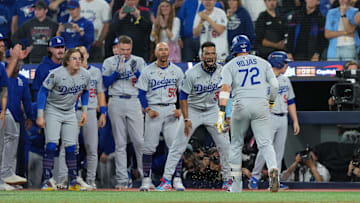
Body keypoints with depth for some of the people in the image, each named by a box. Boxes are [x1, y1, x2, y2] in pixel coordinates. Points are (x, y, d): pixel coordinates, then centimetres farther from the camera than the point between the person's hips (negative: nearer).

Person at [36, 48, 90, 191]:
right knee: (51, 145, -15)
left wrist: (84, 111, 8)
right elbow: (43, 92, -14)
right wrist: (40, 115, -17)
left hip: (70, 113, 4)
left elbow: (85, 92, 13)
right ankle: (47, 180, -13)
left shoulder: (85, 75, -7)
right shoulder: (56, 74, -22)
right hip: (53, 111, -4)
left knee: (71, 147, 2)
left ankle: (73, 181, 9)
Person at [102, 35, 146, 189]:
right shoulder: (109, 62, 7)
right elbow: (106, 83, -2)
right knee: (120, 143, 1)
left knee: (140, 140, -7)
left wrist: (136, 71, -14)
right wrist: (118, 70, -13)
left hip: (134, 102, 0)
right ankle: (122, 180, 1)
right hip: (116, 103, 0)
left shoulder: (138, 61, 9)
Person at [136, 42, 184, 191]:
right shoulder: (148, 71, 3)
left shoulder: (177, 71, 8)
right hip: (153, 110, -1)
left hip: (171, 110, 1)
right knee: (149, 146, -3)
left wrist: (181, 109, -3)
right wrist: (148, 110, -10)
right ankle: (146, 179, 4)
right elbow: (141, 93, 2)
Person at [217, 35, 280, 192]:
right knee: (265, 143, -3)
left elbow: (225, 88, -7)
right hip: (261, 104, 1)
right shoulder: (263, 63, 14)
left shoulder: (230, 65, 8)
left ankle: (236, 185, 18)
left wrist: (221, 113, -14)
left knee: (236, 144, 15)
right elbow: (274, 85, 7)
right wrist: (271, 102, 25)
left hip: (241, 105, -1)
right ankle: (273, 170, -33)